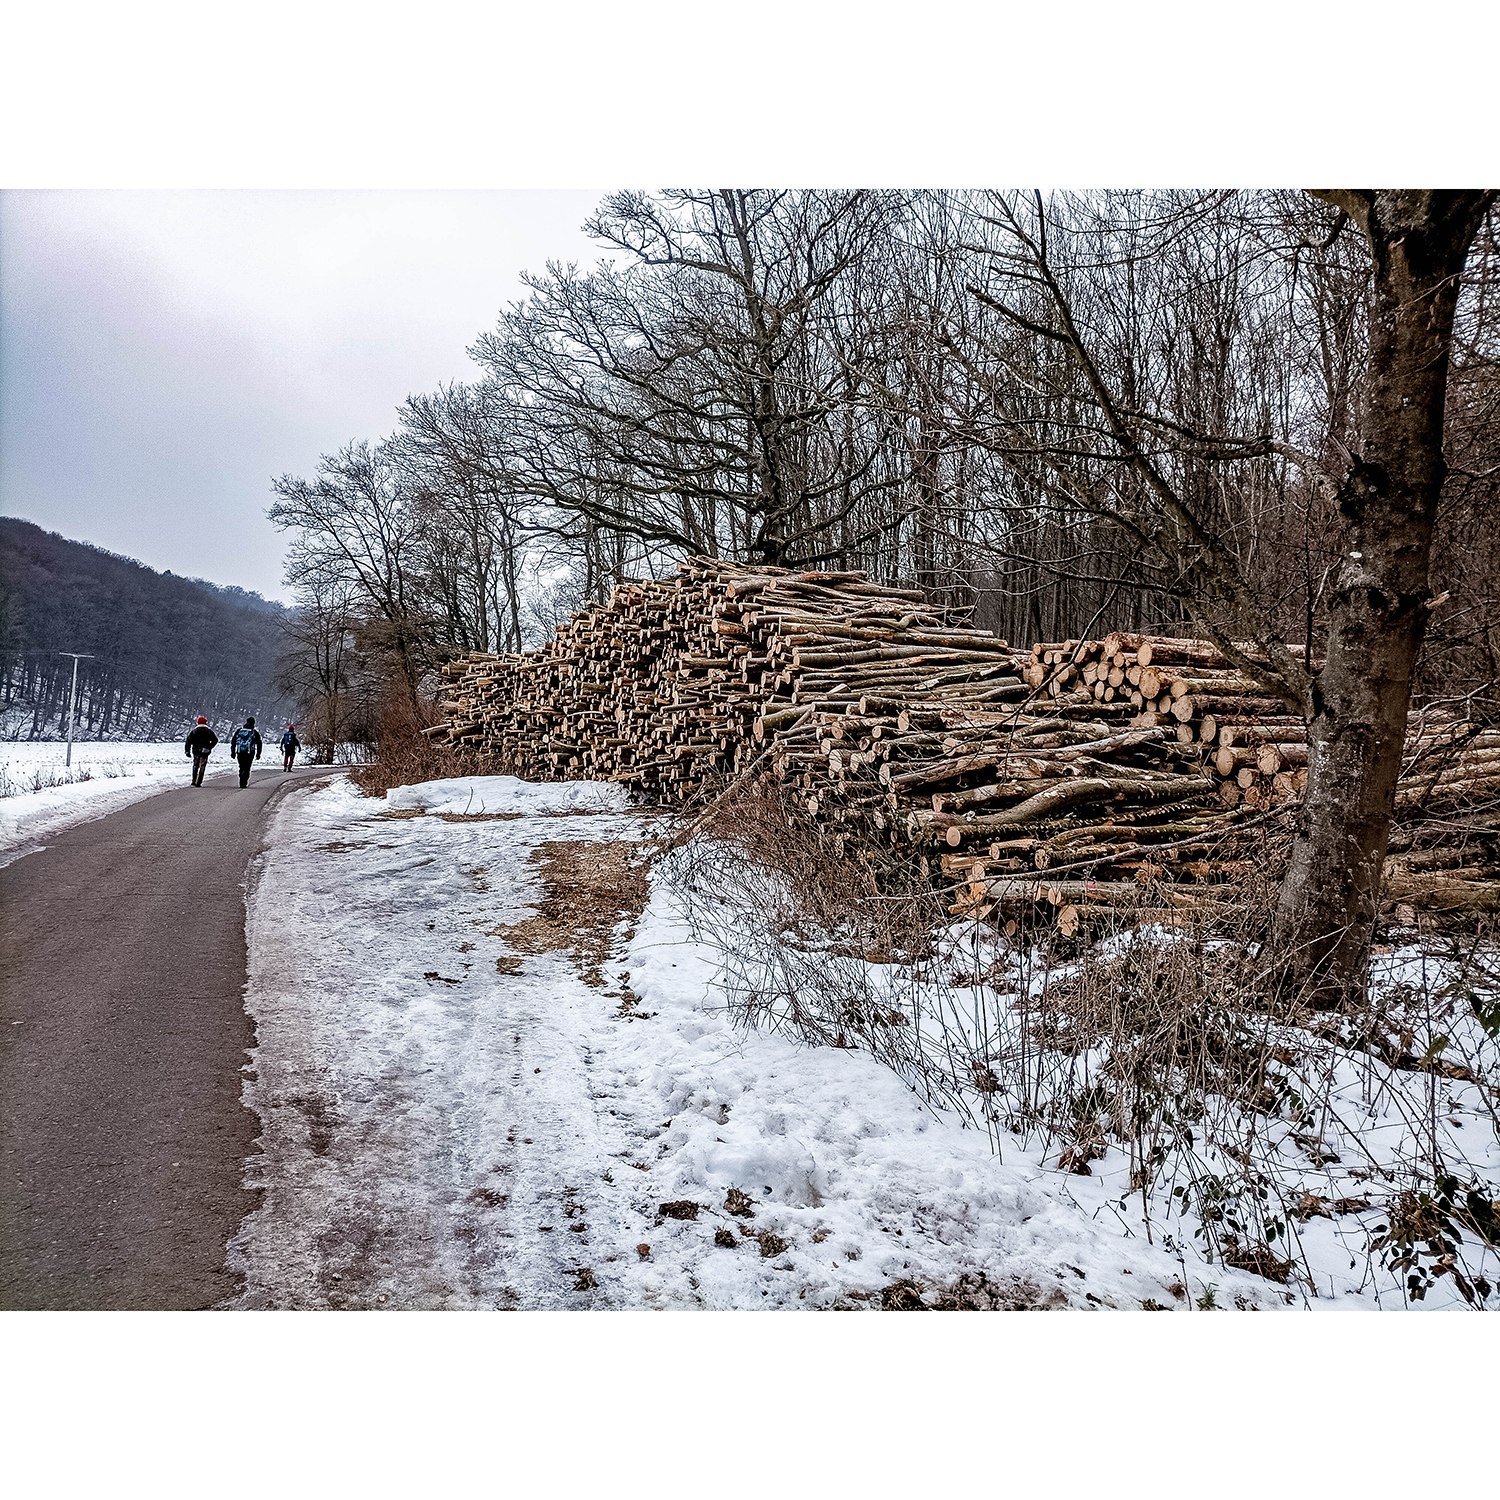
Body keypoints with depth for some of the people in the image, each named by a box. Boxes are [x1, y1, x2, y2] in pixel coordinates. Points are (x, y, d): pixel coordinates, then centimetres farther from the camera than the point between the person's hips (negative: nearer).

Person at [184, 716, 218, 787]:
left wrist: (187, 751, 1)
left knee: (195, 766, 18)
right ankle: (198, 783, -5)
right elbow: (215, 740, -1)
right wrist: (209, 747, 5)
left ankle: (194, 781, 19)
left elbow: (188, 741, 0)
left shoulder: (193, 731, 5)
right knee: (202, 767, 0)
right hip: (205, 752, -2)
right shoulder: (209, 731, 3)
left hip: (195, 751, 2)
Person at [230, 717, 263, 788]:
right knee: (246, 768, -2)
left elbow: (233, 742, 12)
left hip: (239, 753, 3)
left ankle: (242, 782, 20)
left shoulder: (238, 730, 11)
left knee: (241, 768, 16)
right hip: (249, 753, -3)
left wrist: (233, 752, 17)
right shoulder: (255, 732, 3)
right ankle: (243, 783, -15)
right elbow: (259, 744, 4)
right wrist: (258, 754, 10)